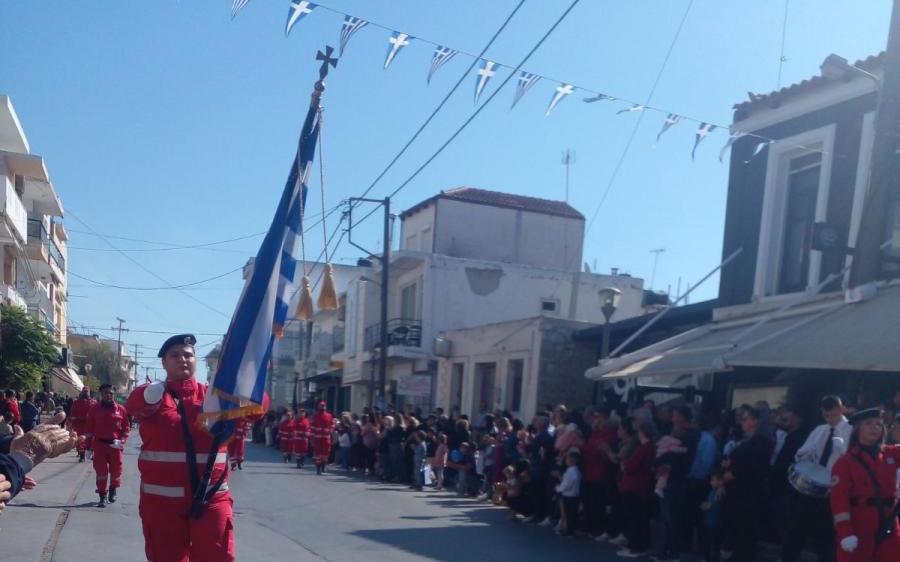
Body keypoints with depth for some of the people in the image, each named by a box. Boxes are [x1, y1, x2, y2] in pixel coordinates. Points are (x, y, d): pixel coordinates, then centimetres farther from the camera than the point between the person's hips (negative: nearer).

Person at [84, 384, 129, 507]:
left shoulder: (121, 409, 1)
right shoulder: (94, 410, 1)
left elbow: (126, 426, 4)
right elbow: (89, 428, 4)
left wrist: (122, 440, -9)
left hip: (115, 445, 0)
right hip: (99, 444, 0)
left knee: (116, 470, 8)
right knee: (101, 470, 0)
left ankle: (113, 490, 34)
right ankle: (102, 497, 7)